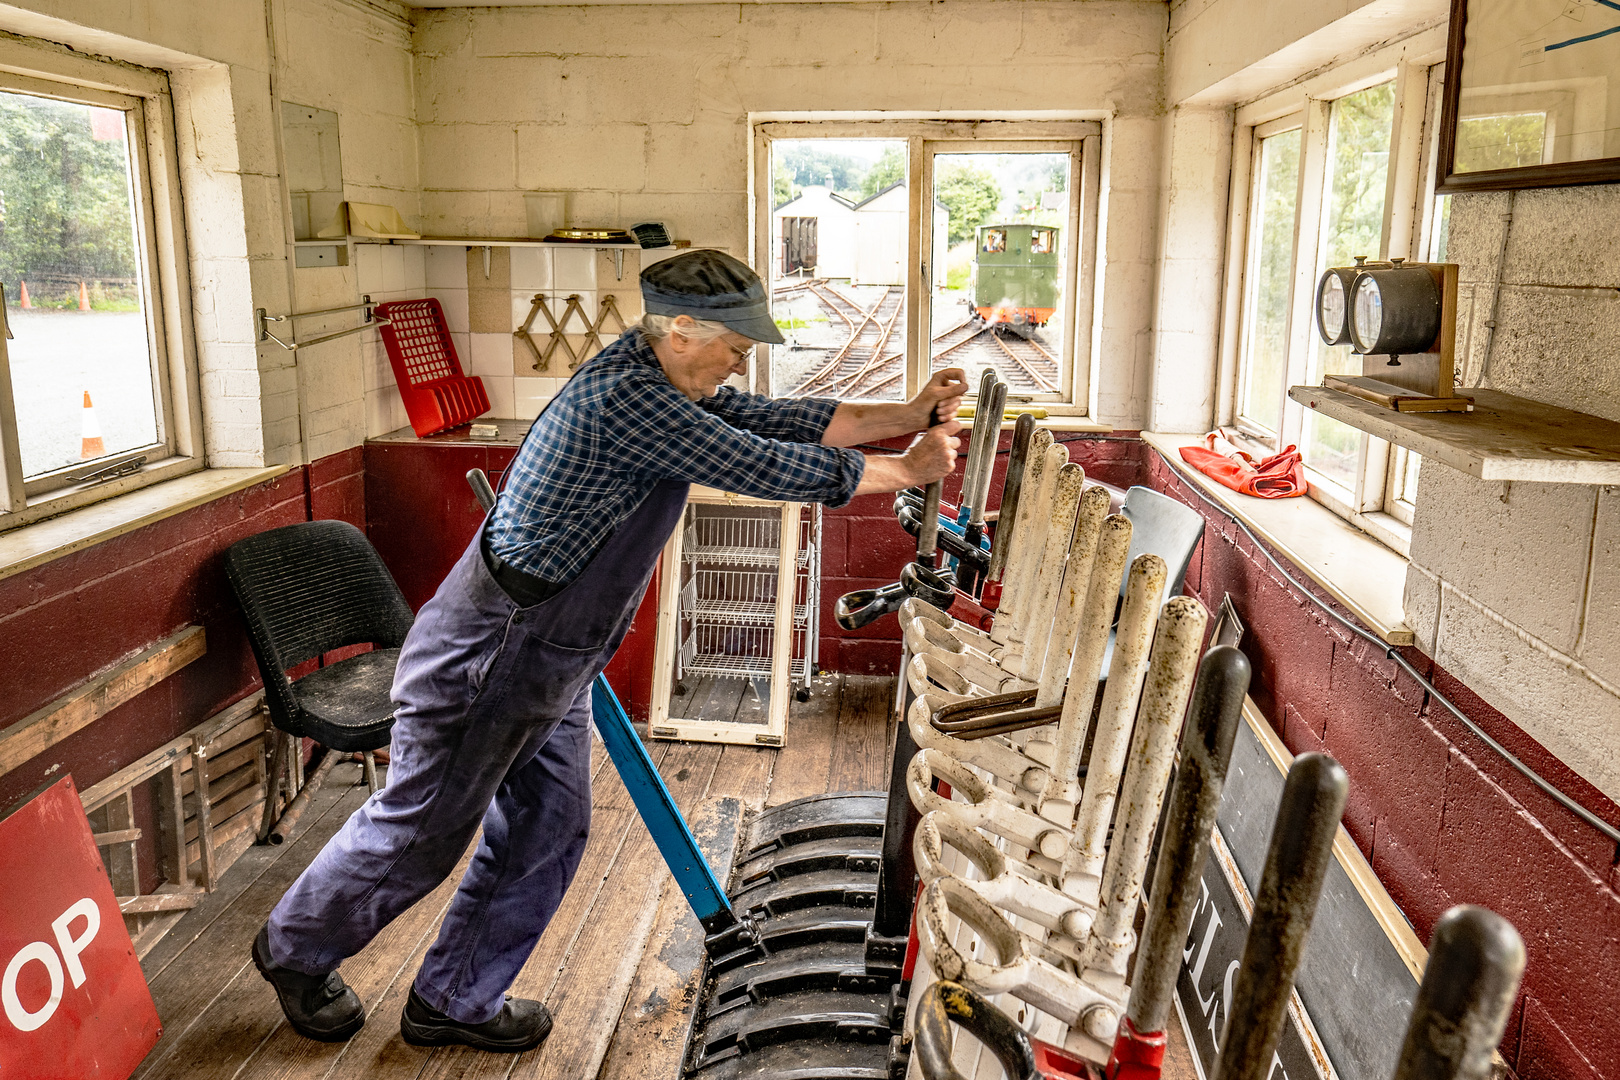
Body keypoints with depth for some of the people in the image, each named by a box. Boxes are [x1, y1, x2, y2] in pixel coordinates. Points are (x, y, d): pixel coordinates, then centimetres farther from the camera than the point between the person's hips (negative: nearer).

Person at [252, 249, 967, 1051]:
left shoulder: (667, 385, 3)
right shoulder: (627, 398, -28)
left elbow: (776, 419, 7)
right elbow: (772, 468, -25)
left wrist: (908, 414, 1)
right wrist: (908, 470, -13)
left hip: (551, 659, 10)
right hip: (488, 652, -9)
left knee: (547, 831, 14)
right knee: (421, 829, 9)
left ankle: (454, 1000, 31)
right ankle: (295, 950, 35)